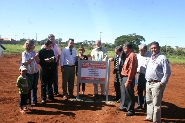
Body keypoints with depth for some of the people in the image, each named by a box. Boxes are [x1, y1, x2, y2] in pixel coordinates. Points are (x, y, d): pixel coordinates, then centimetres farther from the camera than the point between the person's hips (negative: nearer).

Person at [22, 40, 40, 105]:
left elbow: (38, 62, 5)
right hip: (29, 73, -5)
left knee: (35, 87, 15)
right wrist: (33, 58, -22)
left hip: (36, 72, 5)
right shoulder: (24, 53, -10)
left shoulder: (34, 52, 4)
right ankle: (28, 102, 19)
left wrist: (36, 57, -13)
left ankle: (34, 100, 30)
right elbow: (25, 63, -18)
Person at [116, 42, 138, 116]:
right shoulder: (128, 55, 13)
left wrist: (128, 81, -23)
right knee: (123, 92, 20)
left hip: (128, 78, -10)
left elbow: (131, 70, -22)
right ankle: (123, 106, 36)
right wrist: (125, 79, 13)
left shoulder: (132, 56, -17)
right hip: (124, 77, 10)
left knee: (129, 94, 1)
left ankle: (131, 110, 14)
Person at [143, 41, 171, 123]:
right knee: (149, 101, 19)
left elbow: (167, 72, -14)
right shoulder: (151, 58, 15)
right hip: (148, 83, 9)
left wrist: (162, 83, -17)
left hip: (157, 84, -9)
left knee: (156, 104, -4)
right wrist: (147, 80, 14)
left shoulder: (162, 58, -10)